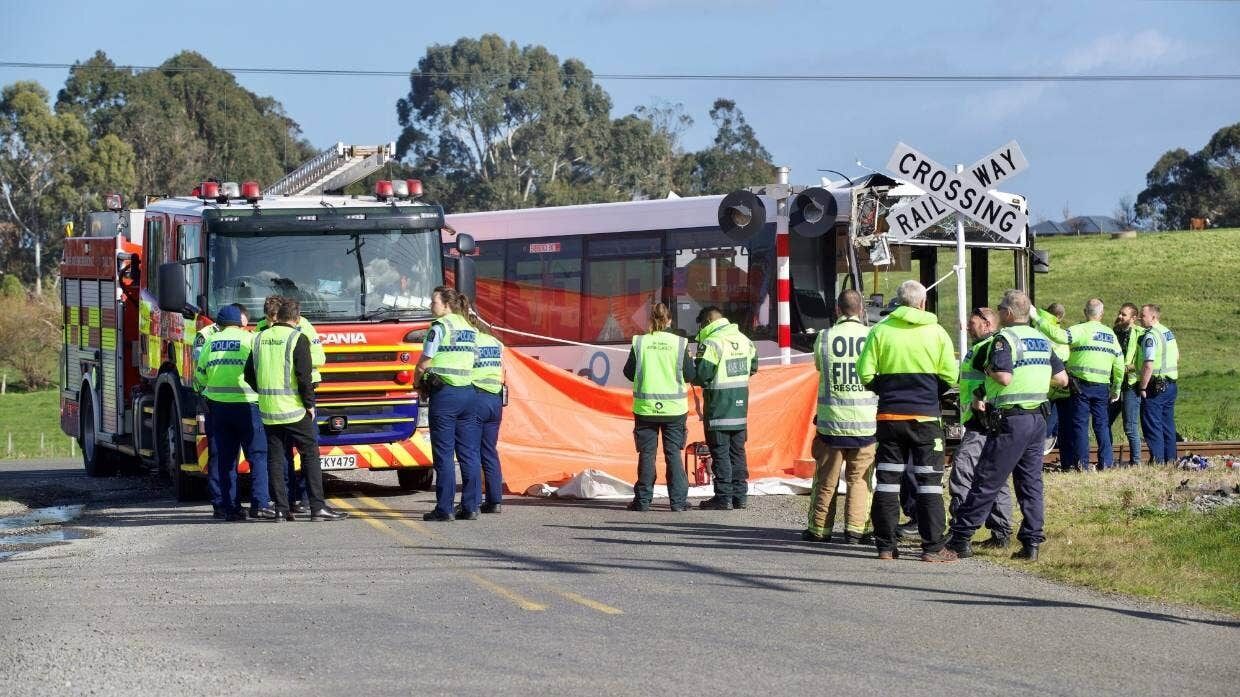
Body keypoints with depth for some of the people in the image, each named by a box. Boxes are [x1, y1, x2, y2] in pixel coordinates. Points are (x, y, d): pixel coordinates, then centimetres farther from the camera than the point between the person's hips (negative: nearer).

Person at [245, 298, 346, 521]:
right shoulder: (297, 339, -8)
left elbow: (249, 375, 13)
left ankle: (281, 509, 5)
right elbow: (304, 375, -14)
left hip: (267, 411, 5)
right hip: (294, 410, -5)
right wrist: (310, 404, -4)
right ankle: (318, 507, -3)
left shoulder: (260, 338, 8)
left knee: (275, 458, 8)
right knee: (310, 455, 2)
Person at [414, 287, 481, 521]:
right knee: (468, 453, 7)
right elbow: (471, 362, 15)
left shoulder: (440, 327, -8)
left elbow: (424, 363, -9)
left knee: (444, 454, -4)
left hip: (444, 393, -7)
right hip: (468, 392, 7)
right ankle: (470, 506, 7)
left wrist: (417, 381, 10)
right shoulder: (470, 329, 14)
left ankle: (444, 509, -4)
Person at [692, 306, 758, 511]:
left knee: (720, 451, -3)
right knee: (737, 450, 13)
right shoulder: (744, 340, 8)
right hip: (740, 402, 7)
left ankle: (723, 497, -4)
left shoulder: (711, 343, -15)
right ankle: (740, 495, 14)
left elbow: (701, 376, -18)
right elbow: (753, 367, 18)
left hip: (719, 404, -7)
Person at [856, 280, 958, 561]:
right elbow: (950, 377, -3)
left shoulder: (881, 330, -1)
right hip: (926, 416, -1)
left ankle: (885, 546, 7)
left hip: (889, 415, 1)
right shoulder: (937, 332, -2)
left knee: (887, 481, 7)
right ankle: (932, 547, -1)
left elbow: (865, 373, -5)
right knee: (929, 482, 3)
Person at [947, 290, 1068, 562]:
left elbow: (1004, 377, -24)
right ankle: (1031, 543, 6)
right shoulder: (1042, 340, 13)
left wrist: (986, 367, -6)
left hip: (1011, 421, -7)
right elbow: (1062, 379, 15)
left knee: (986, 483, -5)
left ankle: (960, 540, -2)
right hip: (1038, 419, 7)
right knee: (1031, 483, 9)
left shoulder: (1005, 338, -11)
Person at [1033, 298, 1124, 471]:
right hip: (1102, 387, 5)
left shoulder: (1081, 330, -8)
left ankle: (1082, 463, -2)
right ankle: (1106, 462, 8)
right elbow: (1119, 365, 14)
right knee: (1102, 424, 11)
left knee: (1080, 424, 0)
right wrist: (1116, 388, 23)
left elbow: (1057, 334, -22)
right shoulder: (1110, 334, 10)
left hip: (1082, 385, -5)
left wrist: (1037, 320, -12)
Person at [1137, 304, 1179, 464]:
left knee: (1152, 425, -4)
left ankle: (1157, 460, -7)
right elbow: (1177, 357, 23)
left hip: (1155, 386, -9)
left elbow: (1148, 366, -23)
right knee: (1168, 424, 14)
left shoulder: (1150, 336, -17)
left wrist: (1142, 388, -16)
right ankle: (1170, 459, 17)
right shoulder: (1169, 333, 11)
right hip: (1170, 385, 9)